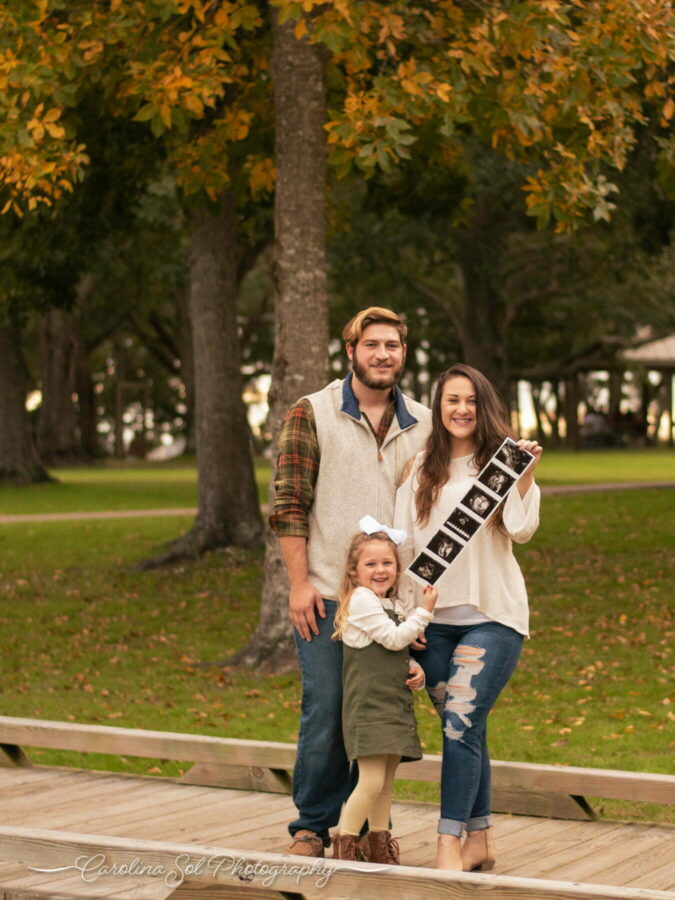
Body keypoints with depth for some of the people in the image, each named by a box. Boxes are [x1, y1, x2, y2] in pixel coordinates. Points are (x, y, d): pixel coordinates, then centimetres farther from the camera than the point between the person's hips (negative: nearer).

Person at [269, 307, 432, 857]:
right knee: (326, 714, -1)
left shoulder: (424, 425, 9)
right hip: (327, 595, -3)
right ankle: (312, 826, 13)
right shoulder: (312, 414, -1)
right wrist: (299, 582, -9)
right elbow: (289, 505, -3)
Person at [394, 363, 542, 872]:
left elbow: (521, 531, -9)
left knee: (461, 725, -14)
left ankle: (450, 844, -15)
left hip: (491, 615, -3)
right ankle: (480, 839, 17)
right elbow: (404, 544, 9)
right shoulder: (421, 470, 10)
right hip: (434, 618, 3)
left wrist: (526, 475, -18)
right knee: (463, 730, 7)